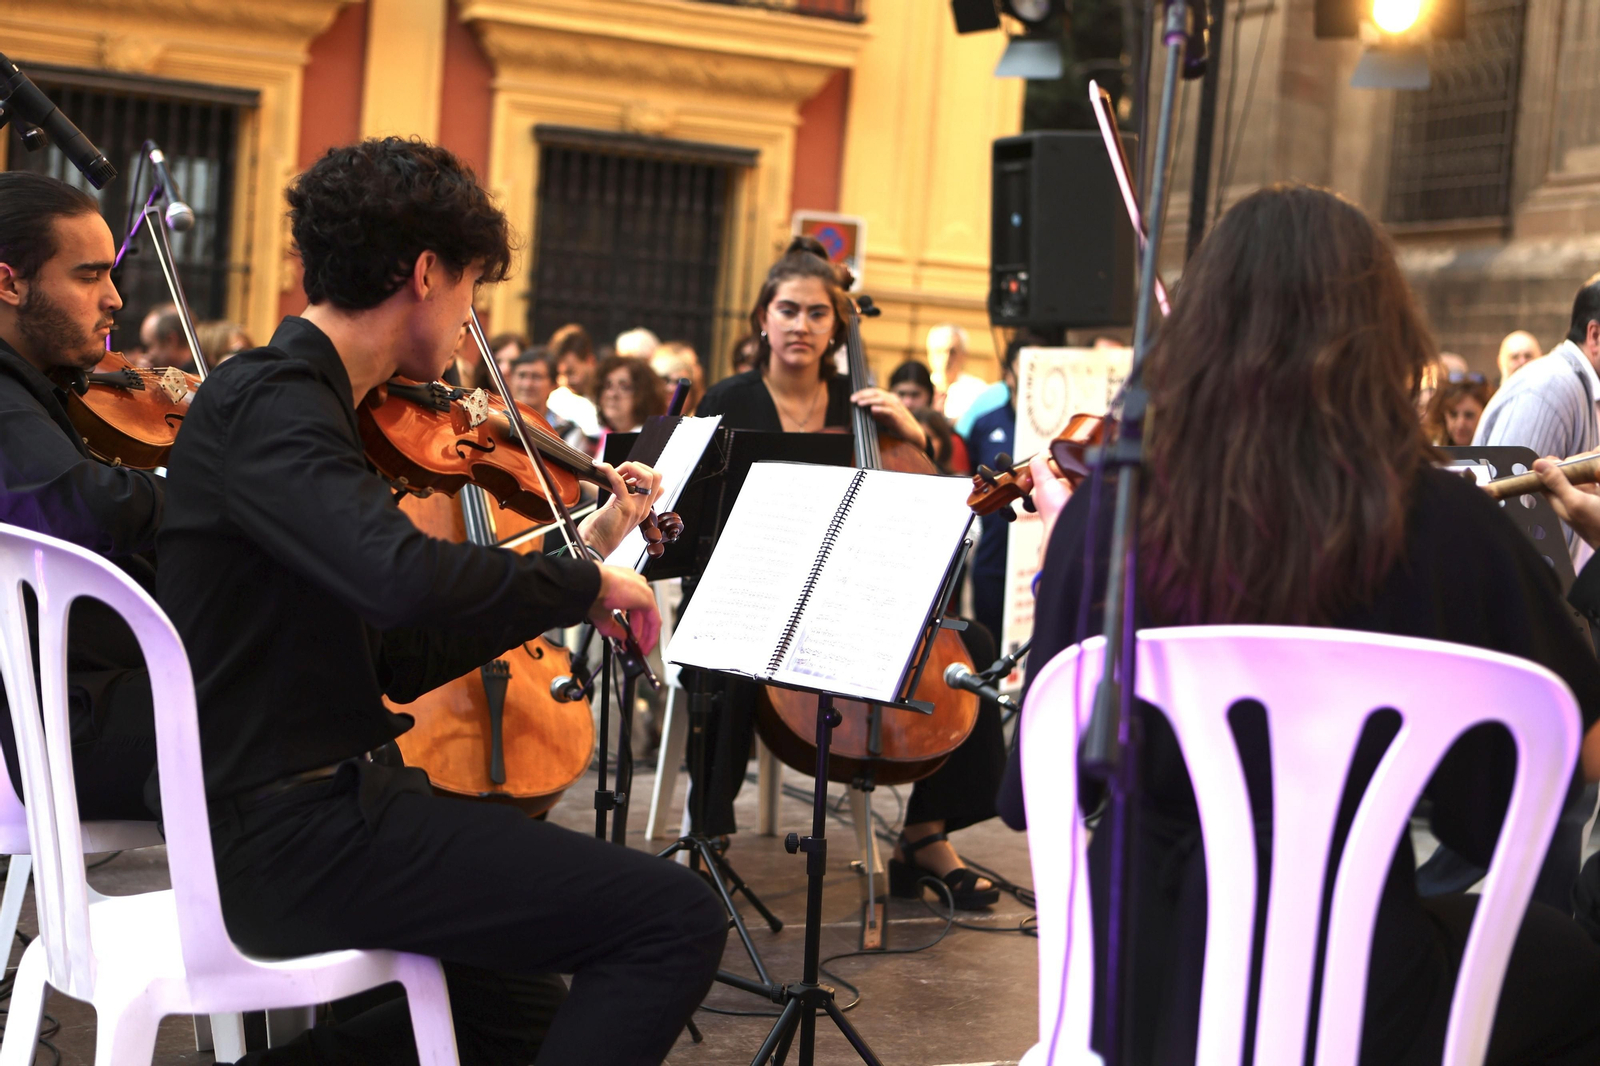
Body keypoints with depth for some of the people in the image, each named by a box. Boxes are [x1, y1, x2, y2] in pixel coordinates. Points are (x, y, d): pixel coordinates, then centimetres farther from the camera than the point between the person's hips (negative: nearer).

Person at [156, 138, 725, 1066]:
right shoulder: (265, 405, -16)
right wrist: (583, 582, -19)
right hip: (293, 832, -10)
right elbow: (403, 578, -35)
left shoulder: (294, 405, 14)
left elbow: (403, 662, 15)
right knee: (679, 919, -14)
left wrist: (584, 552, 16)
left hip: (281, 816, 10)